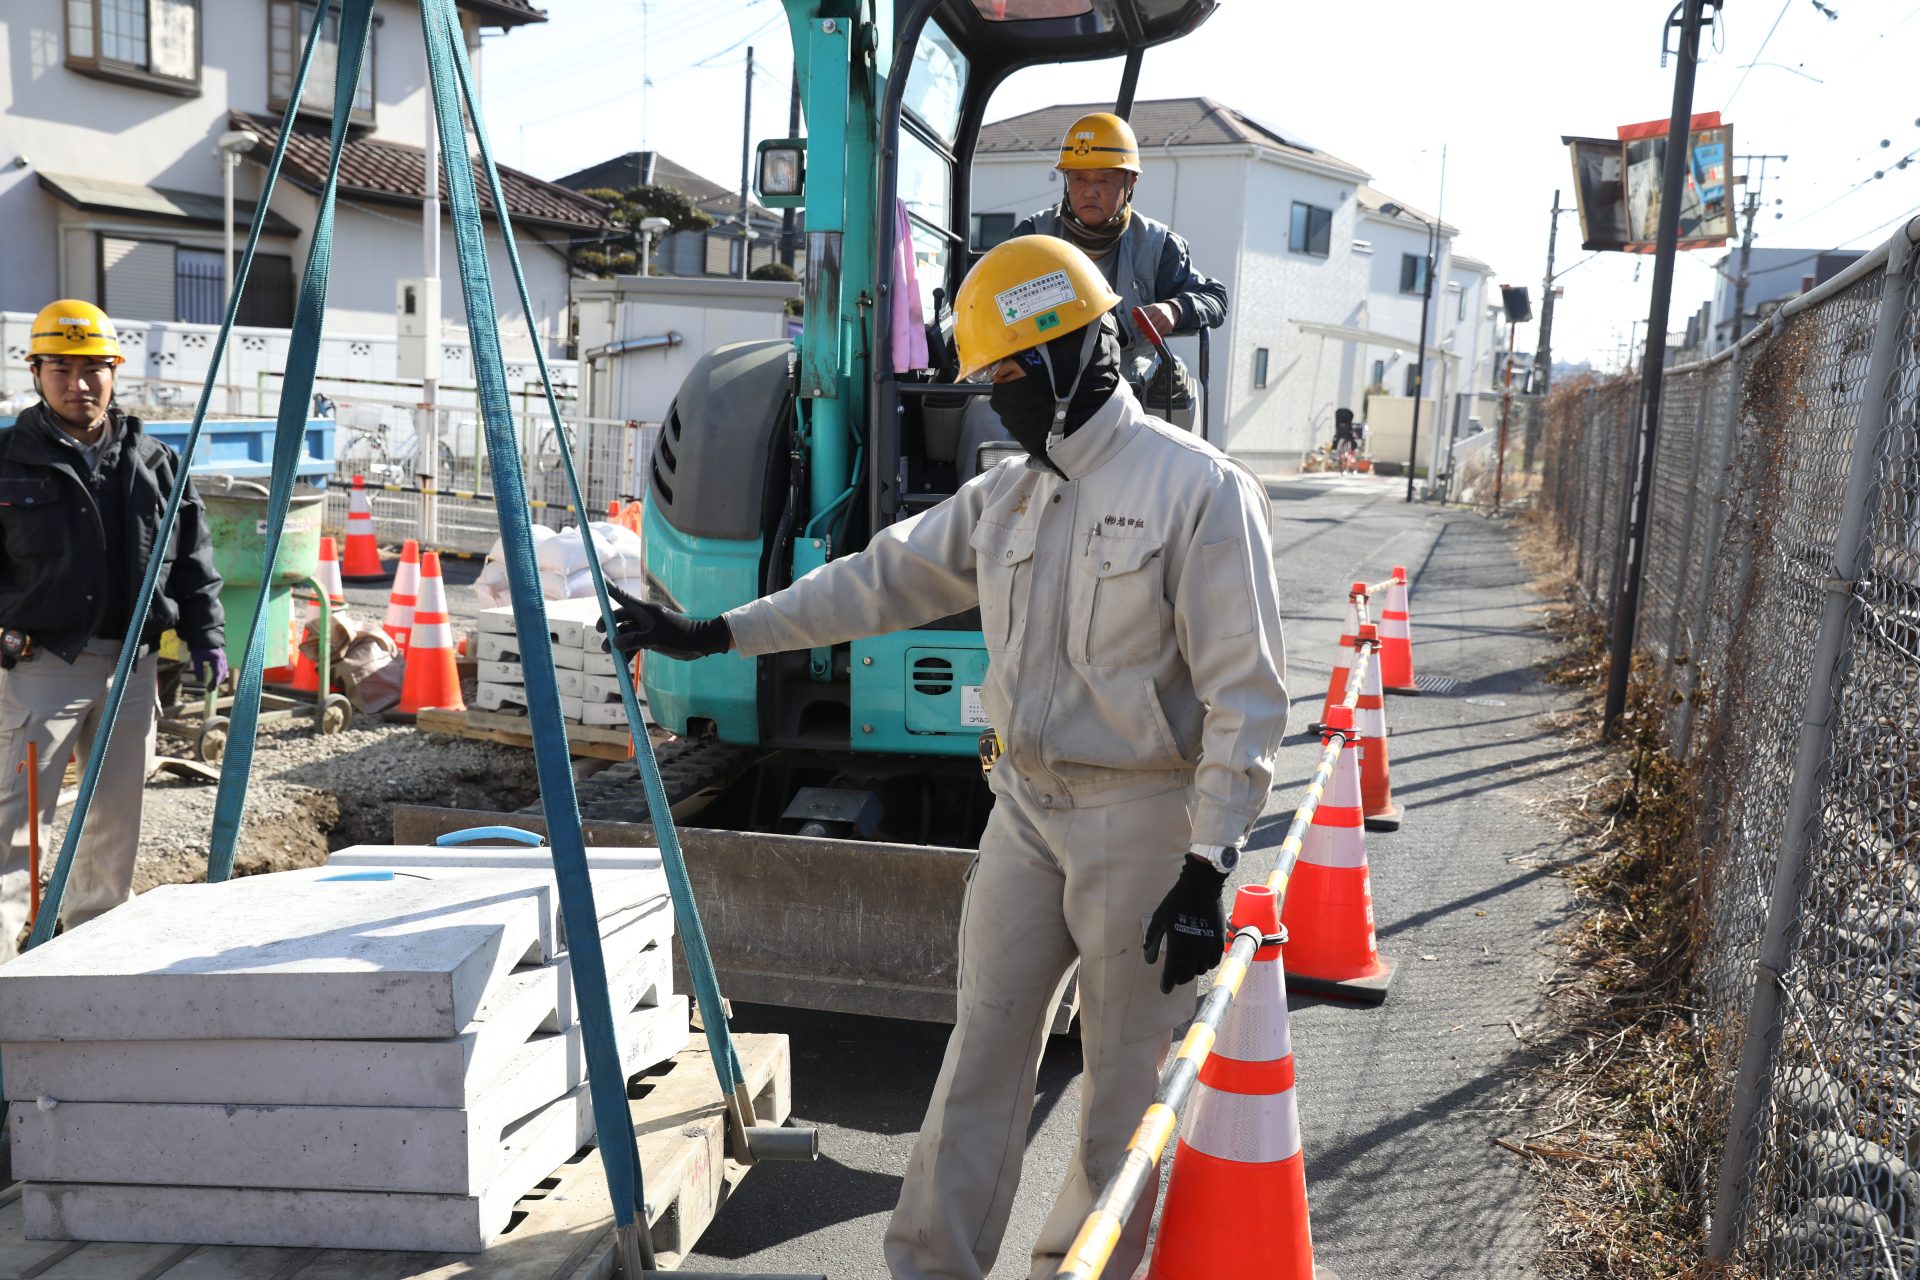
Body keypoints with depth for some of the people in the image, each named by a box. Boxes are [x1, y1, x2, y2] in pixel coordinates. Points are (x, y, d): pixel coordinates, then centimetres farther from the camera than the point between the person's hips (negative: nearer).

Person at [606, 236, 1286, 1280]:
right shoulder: (1003, 496, 9)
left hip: (1144, 821, -6)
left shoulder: (1201, 488, -13)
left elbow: (1244, 695, -15)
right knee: (983, 1044, 11)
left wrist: (1208, 869, -17)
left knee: (1128, 1076, 7)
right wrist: (716, 633, 8)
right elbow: (882, 579, 12)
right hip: (1026, 806, 6)